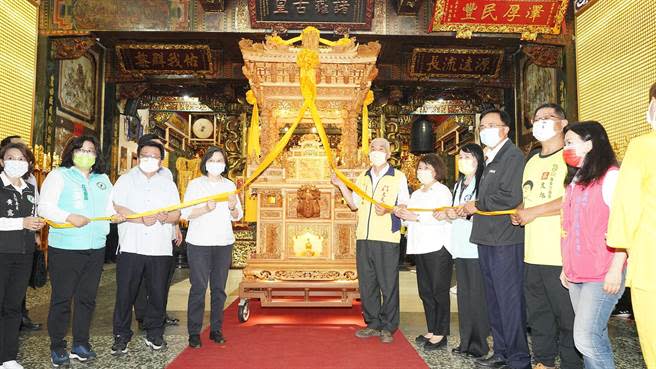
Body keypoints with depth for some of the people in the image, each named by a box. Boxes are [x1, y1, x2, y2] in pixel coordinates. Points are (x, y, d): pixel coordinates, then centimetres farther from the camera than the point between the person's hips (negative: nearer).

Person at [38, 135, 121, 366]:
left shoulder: (103, 179, 17)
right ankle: (57, 347, 16)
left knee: (87, 297, 11)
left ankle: (81, 344, 23)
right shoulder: (59, 175, 1)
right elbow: (45, 207, -8)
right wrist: (69, 217, -22)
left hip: (96, 249, 5)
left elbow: (110, 206, 21)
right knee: (62, 298, 2)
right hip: (64, 249, -5)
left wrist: (115, 215, -2)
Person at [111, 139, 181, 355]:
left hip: (161, 248, 2)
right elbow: (116, 208, -4)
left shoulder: (168, 183, 16)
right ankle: (121, 336, 16)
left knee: (158, 294, 6)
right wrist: (141, 218, -16)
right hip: (131, 246, -2)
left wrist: (166, 217, -12)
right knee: (125, 293, 2)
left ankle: (154, 334, 21)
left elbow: (177, 214, 10)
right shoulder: (126, 180, 9)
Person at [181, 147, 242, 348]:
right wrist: (206, 208, -22)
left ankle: (216, 329, 17)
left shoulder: (230, 185, 11)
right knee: (198, 288, -2)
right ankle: (194, 333, 7)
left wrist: (232, 207, -10)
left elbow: (238, 216, 12)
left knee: (219, 288, 7)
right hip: (199, 243, -3)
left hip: (224, 243, 3)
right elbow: (186, 213, -6)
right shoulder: (195, 184, 1)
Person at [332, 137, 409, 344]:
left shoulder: (398, 177, 4)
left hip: (387, 238, -4)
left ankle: (388, 327, 11)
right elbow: (354, 205, 16)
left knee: (388, 284, -2)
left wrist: (388, 209, -18)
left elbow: (405, 206, 1)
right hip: (364, 237, 5)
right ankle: (373, 324, 20)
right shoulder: (362, 179, 18)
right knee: (366, 282, 8)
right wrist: (342, 186, 5)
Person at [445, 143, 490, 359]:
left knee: (477, 295, -2)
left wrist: (463, 213, -18)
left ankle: (479, 344, 8)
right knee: (464, 294, 11)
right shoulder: (458, 185, 20)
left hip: (477, 248, -8)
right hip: (460, 247, 8)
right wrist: (448, 215, 7)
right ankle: (466, 342, 19)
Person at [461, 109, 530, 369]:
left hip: (505, 242, -10)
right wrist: (469, 209, 5)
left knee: (509, 300, -2)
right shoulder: (491, 159, 19)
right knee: (494, 300, 16)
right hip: (487, 240, 10)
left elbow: (510, 197, -22)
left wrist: (477, 205, -10)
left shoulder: (513, 156, -10)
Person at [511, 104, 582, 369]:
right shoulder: (532, 162, 19)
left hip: (562, 256, -7)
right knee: (538, 314, 15)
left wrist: (533, 212, -14)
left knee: (567, 316, 2)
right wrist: (519, 213, 7)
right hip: (533, 255, 8)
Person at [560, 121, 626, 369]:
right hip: (576, 274, 7)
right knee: (594, 337, 11)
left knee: (585, 338, -11)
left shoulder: (610, 177, -7)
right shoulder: (574, 181, 16)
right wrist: (566, 266, 17)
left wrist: (616, 269, -17)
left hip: (602, 275, -7)